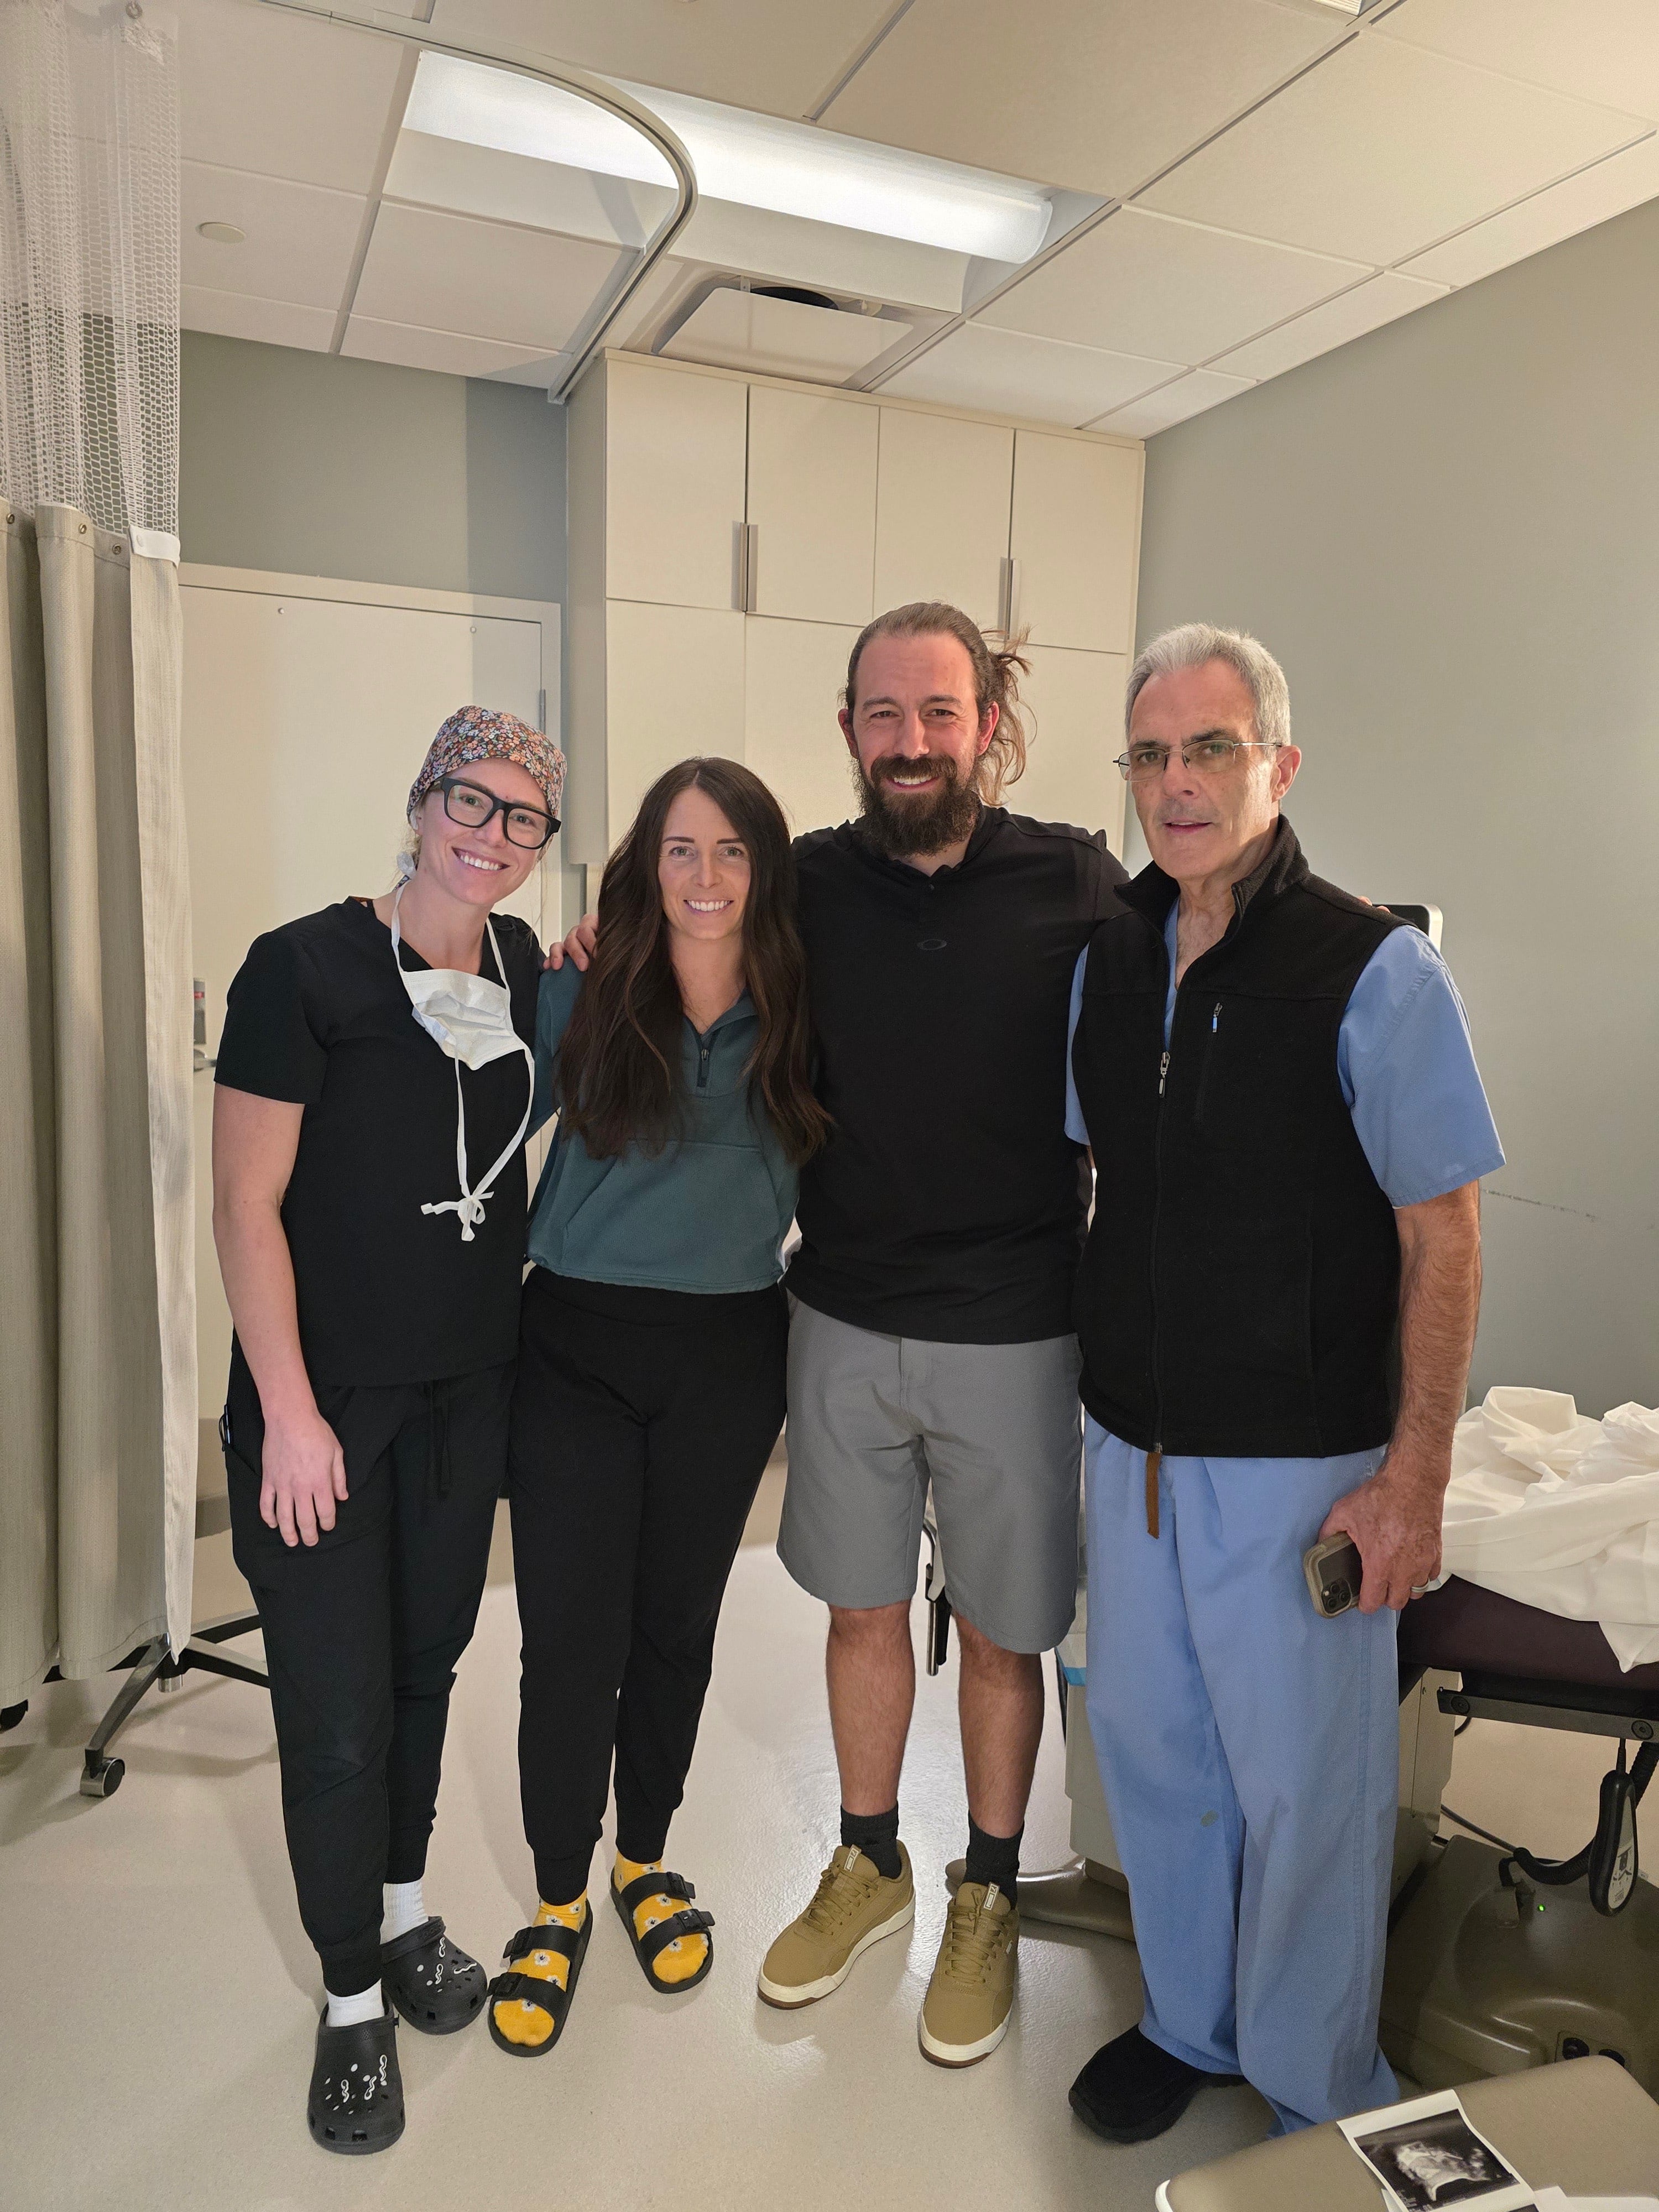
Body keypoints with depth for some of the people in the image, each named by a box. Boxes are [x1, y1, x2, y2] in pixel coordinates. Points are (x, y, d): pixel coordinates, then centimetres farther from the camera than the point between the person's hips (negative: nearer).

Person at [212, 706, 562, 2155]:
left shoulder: (527, 970, 2)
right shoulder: (304, 967, -14)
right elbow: (246, 1203, -14)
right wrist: (289, 1410, -15)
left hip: (471, 1387, 5)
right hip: (324, 1398, -5)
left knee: (427, 1662, 20)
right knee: (338, 1712, 5)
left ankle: (406, 1913, 43)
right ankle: (354, 1997, 28)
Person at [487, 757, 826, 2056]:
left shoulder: (799, 1020, -2)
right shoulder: (580, 1000, -4)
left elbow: (816, 1187, 5)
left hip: (727, 1359, 1)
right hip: (578, 1348, -1)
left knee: (677, 1623, 16)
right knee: (570, 1641, 2)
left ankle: (647, 1860, 41)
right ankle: (559, 1905, 28)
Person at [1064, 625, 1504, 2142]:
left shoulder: (1374, 971, -13)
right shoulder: (1107, 962, 4)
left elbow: (1444, 1235, -12)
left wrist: (1415, 1477, -14)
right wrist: (1104, 1390, 13)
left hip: (1301, 1460, -5)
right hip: (1133, 1442, 6)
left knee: (1303, 1783, 9)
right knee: (1149, 1740, 19)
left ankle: (1317, 2092, 36)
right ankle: (1188, 2026, 44)